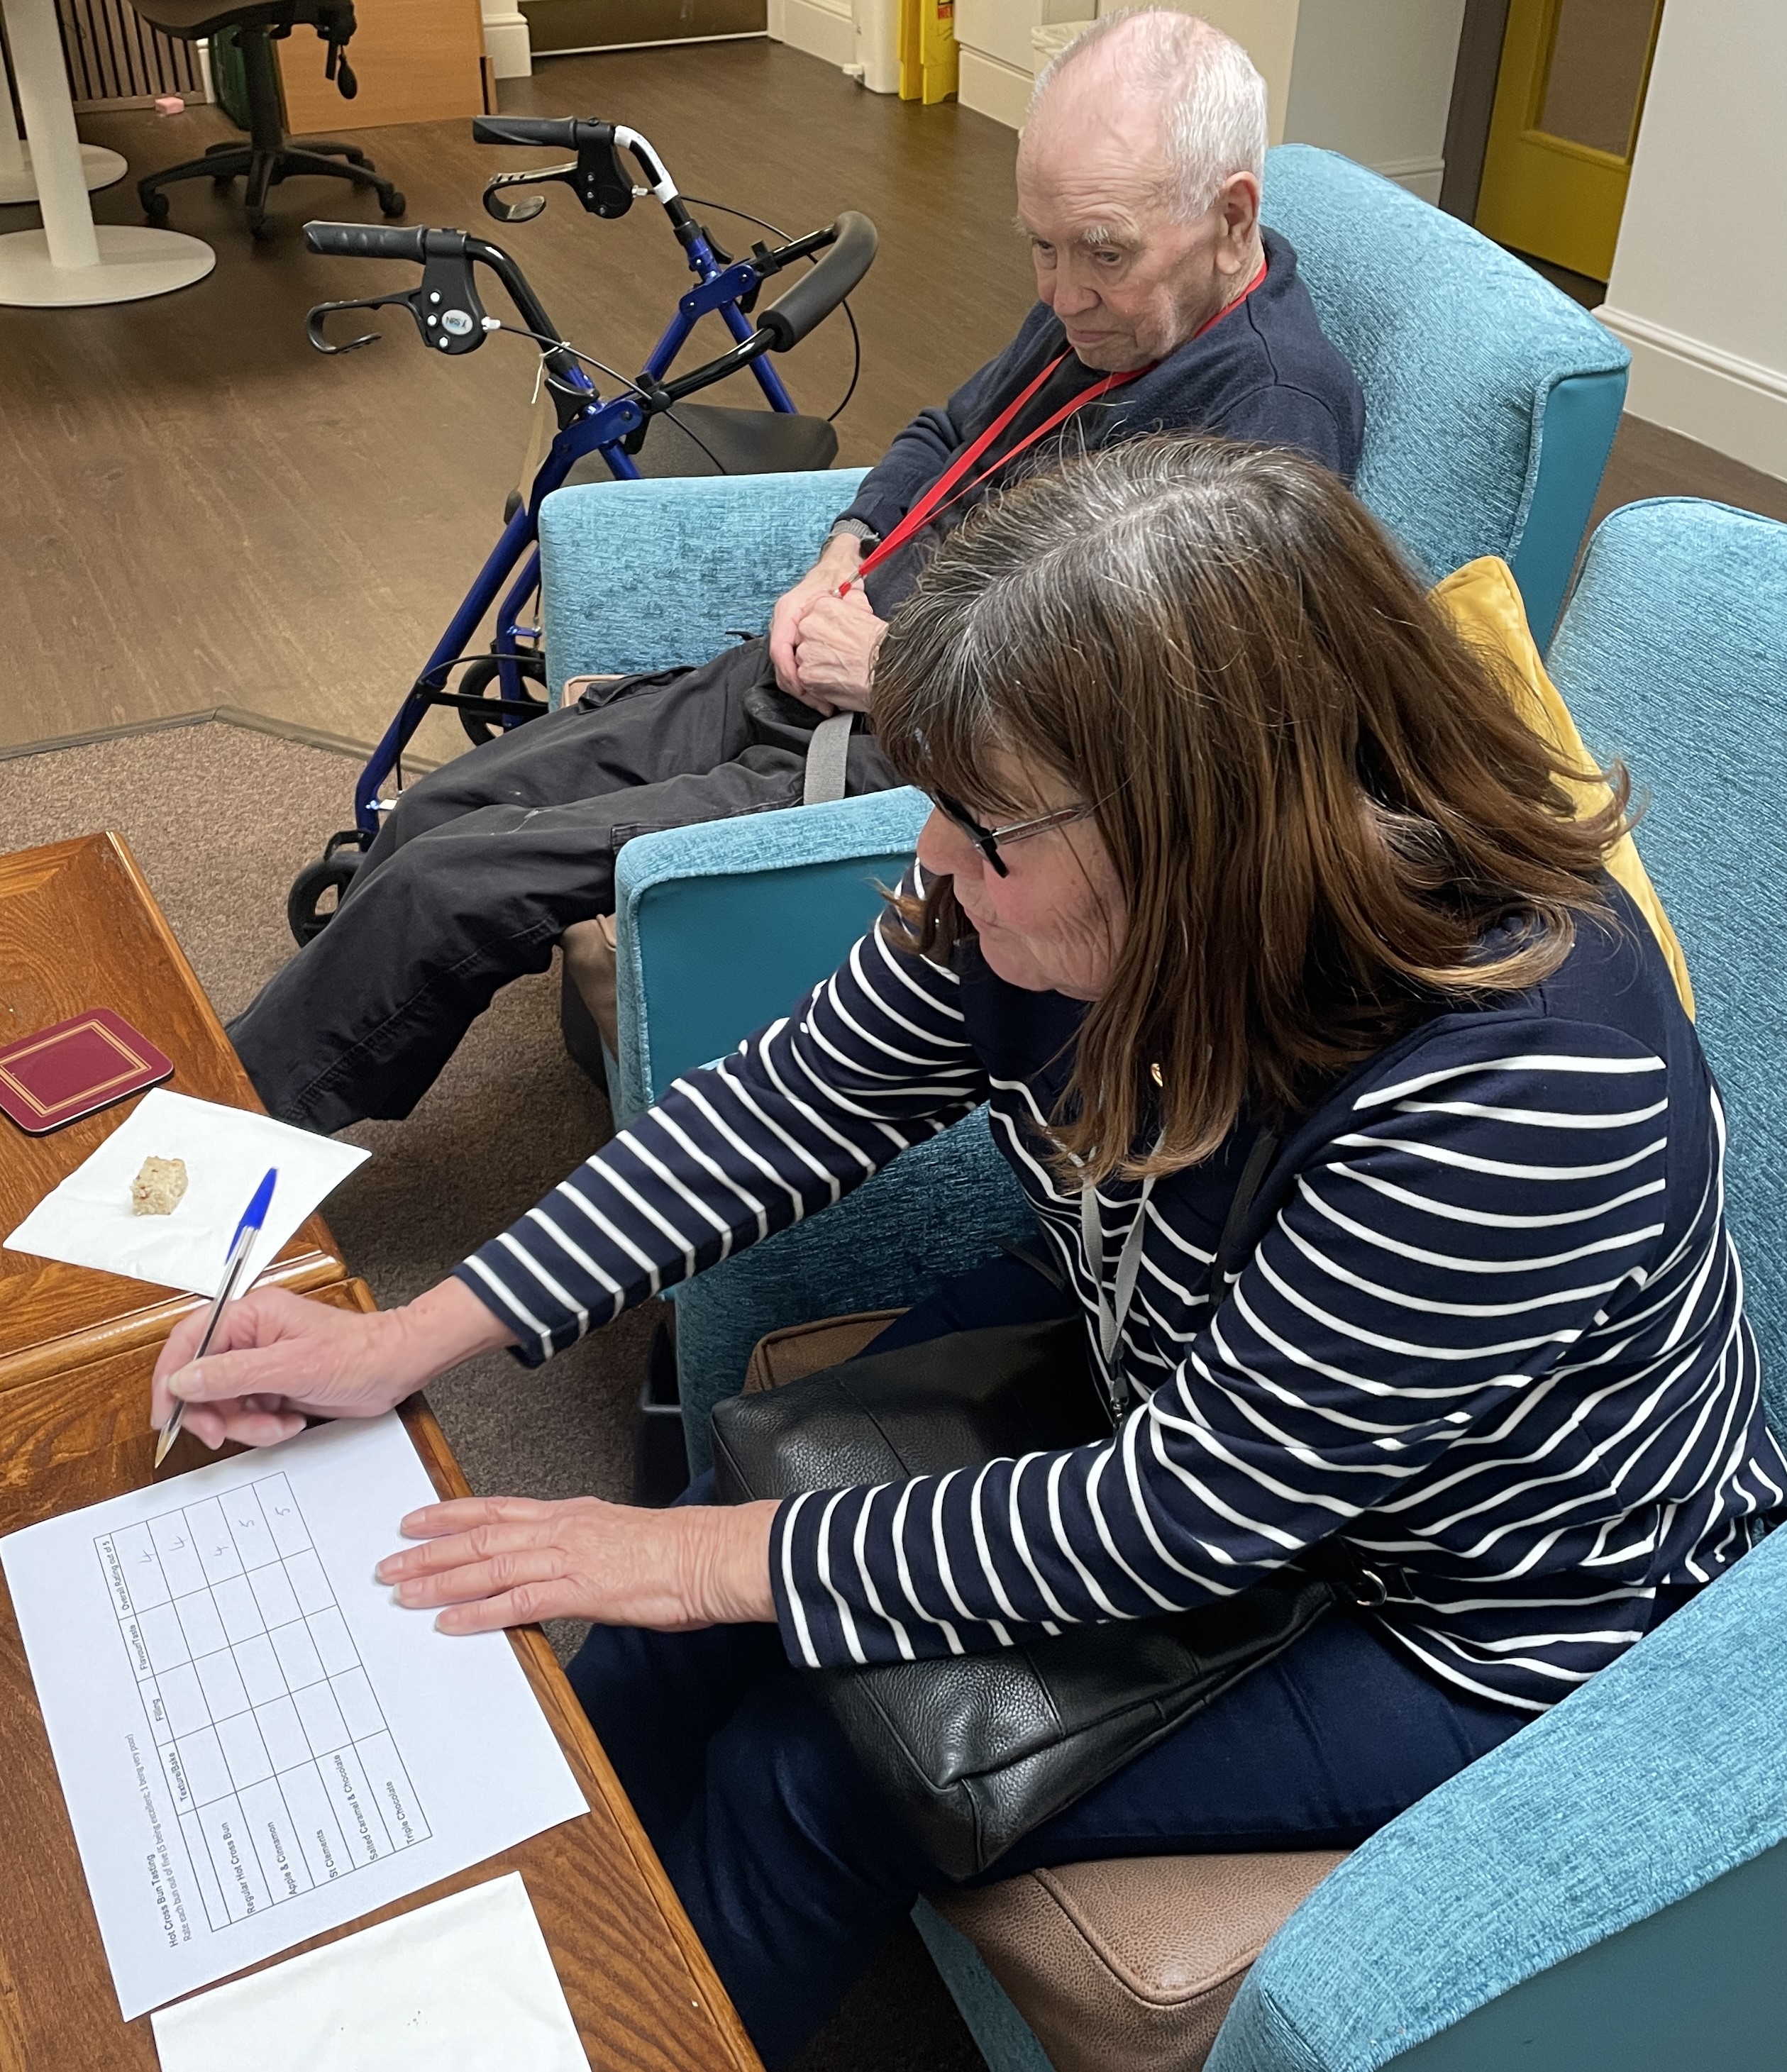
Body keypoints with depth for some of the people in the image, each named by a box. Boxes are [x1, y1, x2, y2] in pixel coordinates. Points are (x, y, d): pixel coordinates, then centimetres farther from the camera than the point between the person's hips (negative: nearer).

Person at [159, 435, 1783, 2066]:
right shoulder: (1059, 888, -18)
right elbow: (801, 1102, -7)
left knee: (809, 1774, -12)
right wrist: (410, 1341, -11)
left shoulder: (1515, 1092, -38)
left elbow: (1182, 1523, -30)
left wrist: (725, 1559, -23)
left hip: (1467, 1621, -5)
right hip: (1162, 1376, 6)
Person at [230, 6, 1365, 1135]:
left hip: (903, 766, -9)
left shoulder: (1274, 403, -20)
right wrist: (841, 557, 5)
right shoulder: (1098, 305, 7)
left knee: (446, 885, -10)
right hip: (793, 682, 9)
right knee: (441, 811, 8)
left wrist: (896, 668, -17)